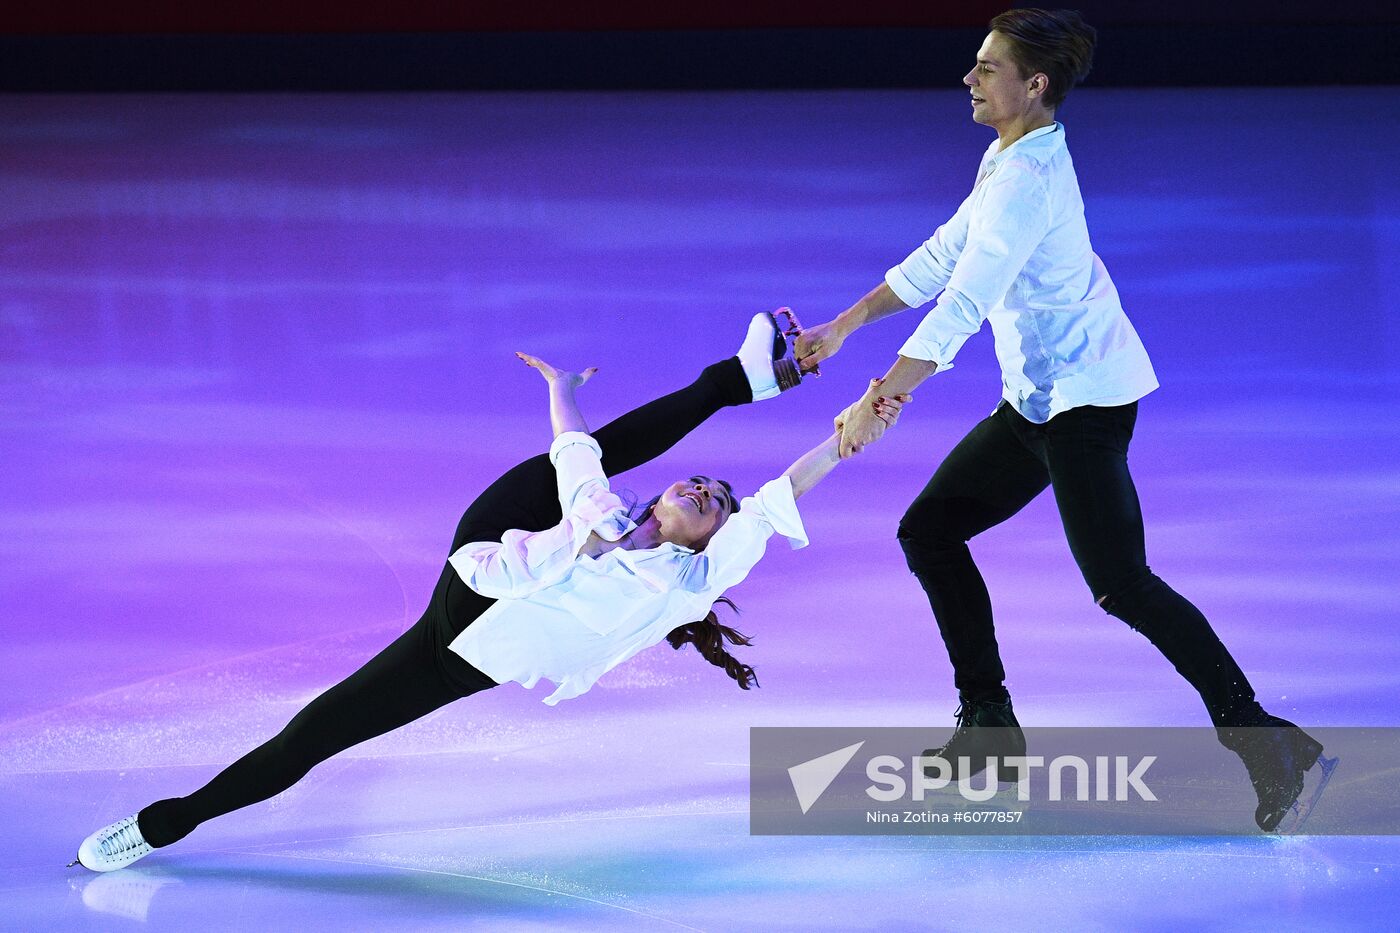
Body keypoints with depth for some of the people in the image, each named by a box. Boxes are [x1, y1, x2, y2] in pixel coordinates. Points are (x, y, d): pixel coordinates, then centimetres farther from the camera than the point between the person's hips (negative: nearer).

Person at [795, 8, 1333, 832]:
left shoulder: (1028, 178, -21)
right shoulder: (1007, 160, 10)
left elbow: (961, 306, -27)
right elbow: (941, 258, 19)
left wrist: (880, 403, -28)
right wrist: (843, 327, 17)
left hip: (1082, 397, -10)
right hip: (1041, 397, 10)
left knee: (1119, 583, -16)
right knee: (929, 529, 11)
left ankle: (1261, 740, -13)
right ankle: (990, 724, 18)